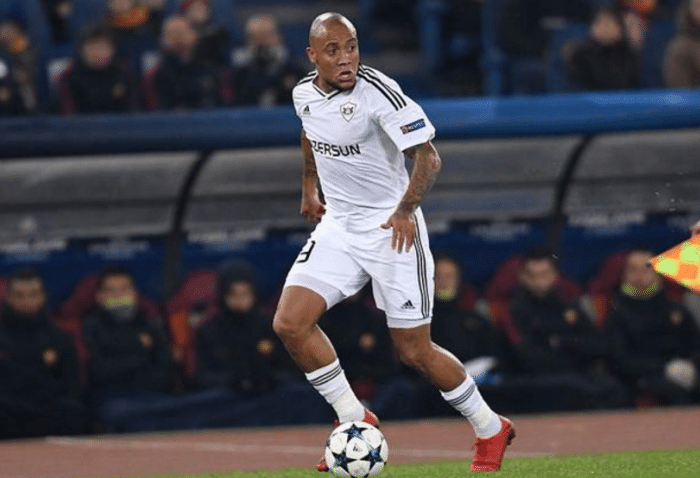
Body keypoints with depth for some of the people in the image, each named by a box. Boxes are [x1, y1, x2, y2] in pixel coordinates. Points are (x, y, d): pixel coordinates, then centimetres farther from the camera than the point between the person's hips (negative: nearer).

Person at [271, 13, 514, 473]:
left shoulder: (378, 92, -20)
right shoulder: (305, 94, 0)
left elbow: (427, 157, -22)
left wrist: (405, 211, -31)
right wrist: (309, 186, 29)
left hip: (392, 228, -6)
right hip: (338, 225, 6)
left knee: (415, 351, -2)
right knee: (290, 323, -11)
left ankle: (490, 429, 20)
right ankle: (355, 421, 4)